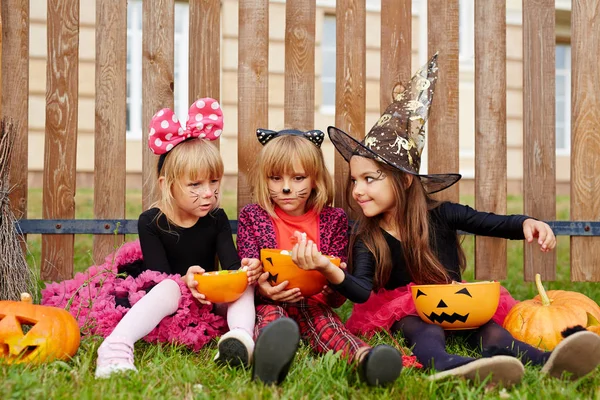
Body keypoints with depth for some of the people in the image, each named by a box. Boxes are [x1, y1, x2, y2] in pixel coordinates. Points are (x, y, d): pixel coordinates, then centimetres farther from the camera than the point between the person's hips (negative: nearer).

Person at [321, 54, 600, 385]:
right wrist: (334, 275, -45)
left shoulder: (440, 215, 0)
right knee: (425, 334, -37)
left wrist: (526, 223, -20)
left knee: (489, 332, -29)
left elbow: (496, 224, 5)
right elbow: (363, 292, -21)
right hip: (406, 314, -2)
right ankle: (447, 367, -74)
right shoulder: (366, 240, -4)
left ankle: (549, 362, -61)